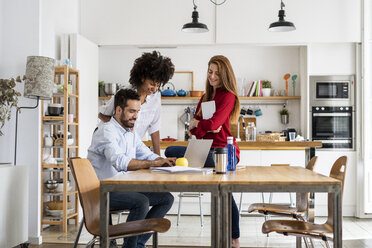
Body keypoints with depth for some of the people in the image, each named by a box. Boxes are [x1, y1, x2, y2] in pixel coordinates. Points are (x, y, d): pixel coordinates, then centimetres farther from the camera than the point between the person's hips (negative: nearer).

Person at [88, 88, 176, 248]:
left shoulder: (130, 134, 14)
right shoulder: (106, 131, -15)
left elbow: (147, 155, 9)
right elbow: (120, 162, -31)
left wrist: (166, 161, -13)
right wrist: (153, 163, -36)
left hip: (124, 188, 9)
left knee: (166, 198, -1)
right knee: (142, 202, -31)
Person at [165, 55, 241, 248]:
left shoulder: (228, 96, -4)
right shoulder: (205, 97, 22)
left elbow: (214, 123, -18)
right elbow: (194, 130, 14)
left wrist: (196, 124, 3)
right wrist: (205, 128, -10)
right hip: (206, 150, 9)